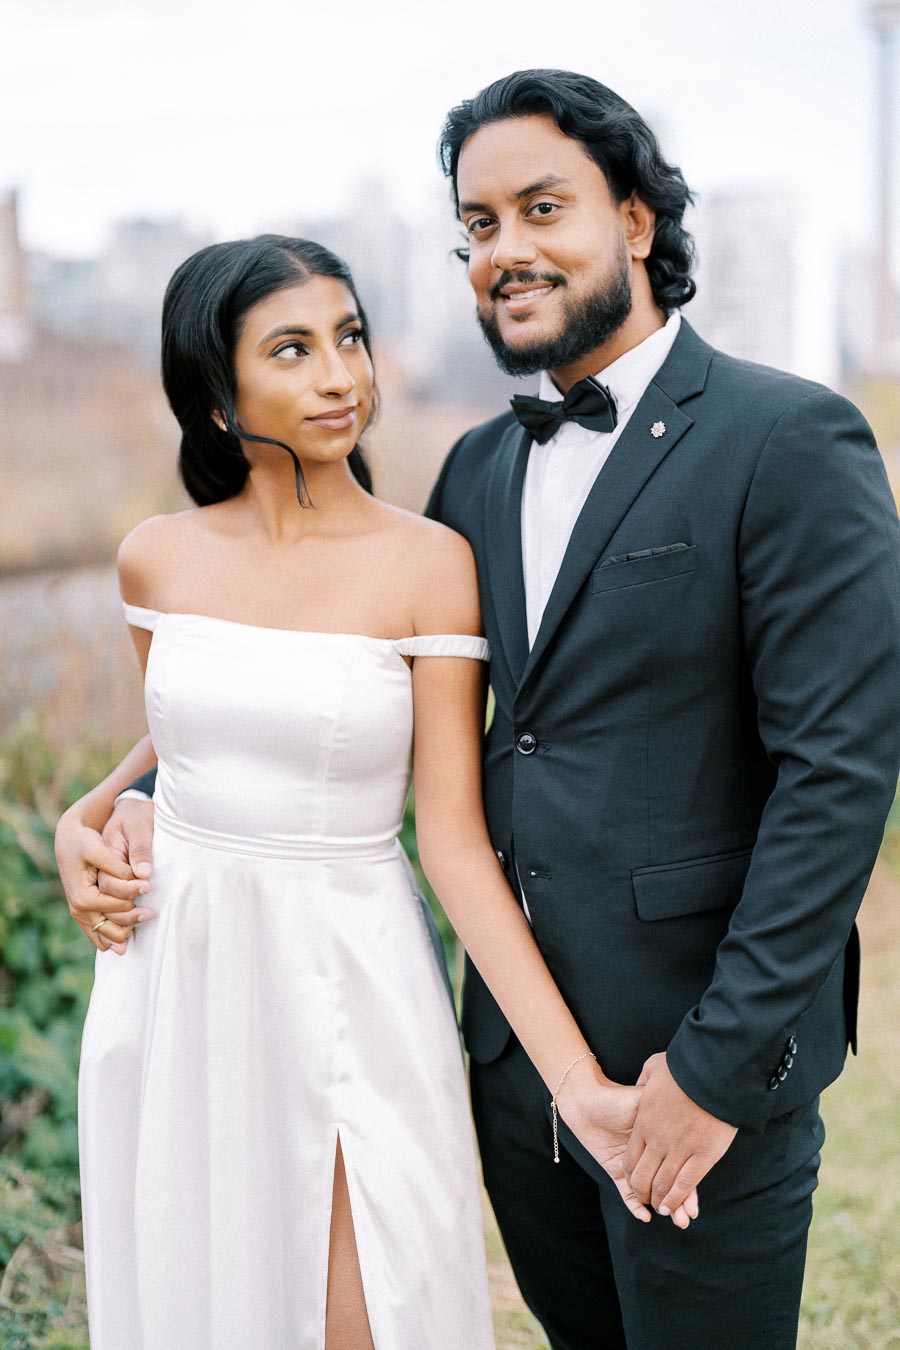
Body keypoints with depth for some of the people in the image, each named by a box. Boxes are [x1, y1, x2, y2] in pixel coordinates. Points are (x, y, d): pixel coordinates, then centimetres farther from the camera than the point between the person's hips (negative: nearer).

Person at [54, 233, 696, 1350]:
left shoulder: (429, 566, -10)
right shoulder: (158, 558, 0)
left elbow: (454, 837, -13)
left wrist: (579, 1083, -19)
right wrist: (85, 819, 2)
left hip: (344, 980, -3)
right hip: (174, 976, 3)